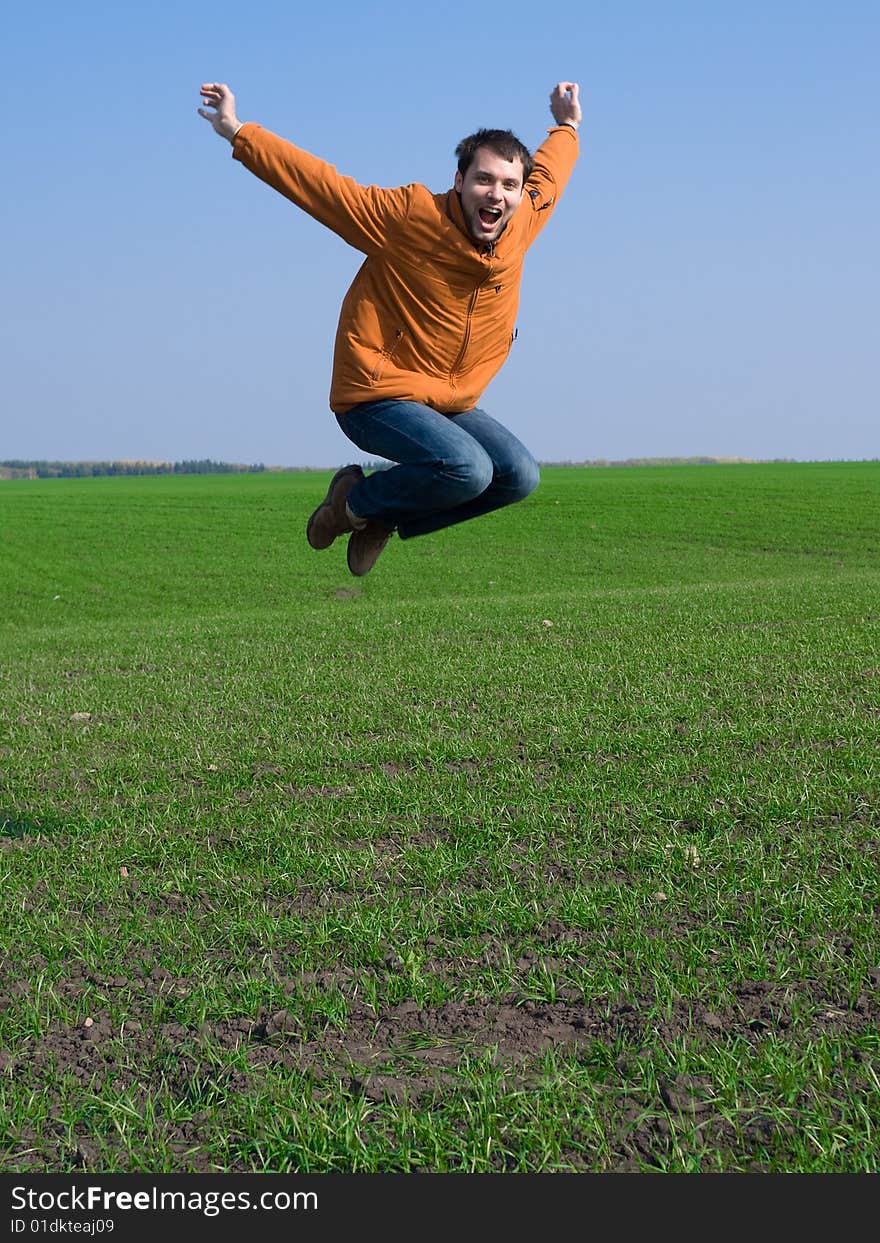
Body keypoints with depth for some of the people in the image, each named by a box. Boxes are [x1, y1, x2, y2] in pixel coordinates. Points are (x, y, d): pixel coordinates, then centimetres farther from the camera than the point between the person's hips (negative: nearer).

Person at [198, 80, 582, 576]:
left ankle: (386, 517, 11)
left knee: (519, 476, -6)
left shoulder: (522, 223, 1)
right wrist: (239, 133, -14)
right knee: (467, 469, -29)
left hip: (451, 404, 8)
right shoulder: (410, 215, -16)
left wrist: (566, 129, 40)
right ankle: (357, 501, 0)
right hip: (378, 398, -7)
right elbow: (322, 185, -13)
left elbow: (547, 178, 25)